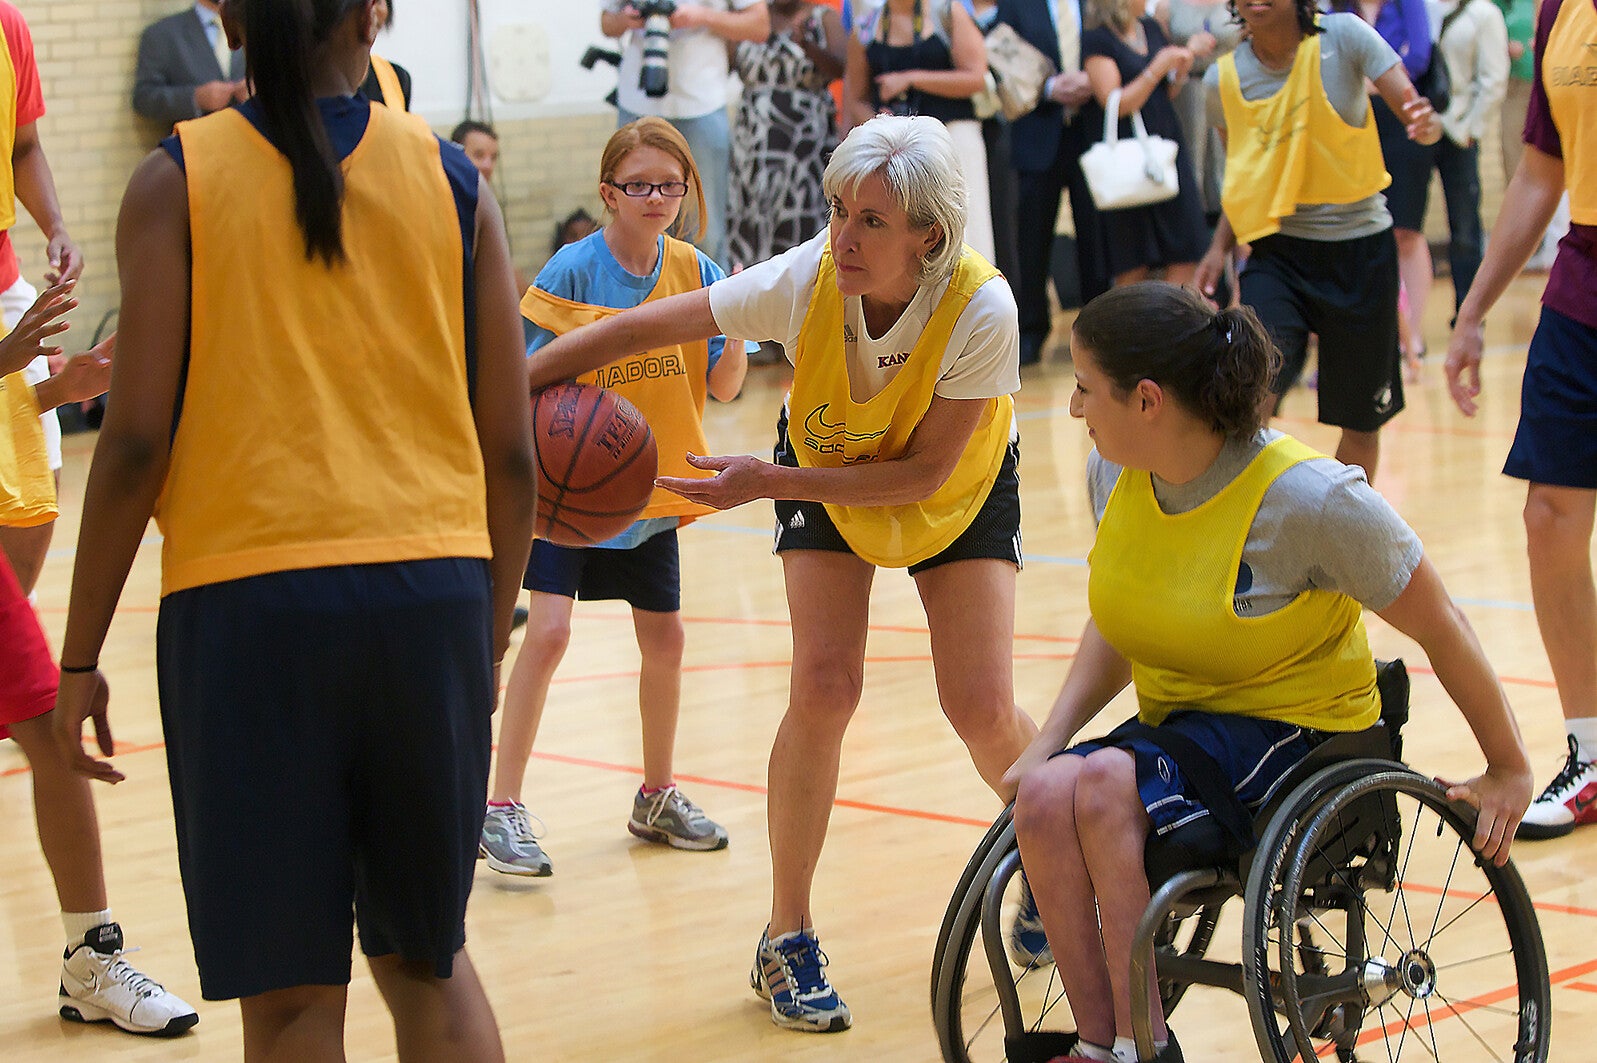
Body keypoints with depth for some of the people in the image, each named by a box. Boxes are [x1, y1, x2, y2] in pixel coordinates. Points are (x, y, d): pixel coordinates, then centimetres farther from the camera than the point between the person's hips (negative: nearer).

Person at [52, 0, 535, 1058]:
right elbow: (511, 452, 7)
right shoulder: (451, 178, 7)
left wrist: (80, 656, 3)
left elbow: (138, 440, -4)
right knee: (427, 956, 19)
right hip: (432, 588, 2)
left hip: (246, 603, -2)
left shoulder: (176, 181, 2)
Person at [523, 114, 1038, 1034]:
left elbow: (924, 470, -29)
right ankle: (788, 940, 1)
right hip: (825, 479, 1)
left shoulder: (984, 310, -37)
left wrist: (770, 482, -34)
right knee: (823, 690, -15)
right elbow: (640, 329, -23)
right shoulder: (802, 281, -33)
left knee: (984, 714, -9)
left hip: (962, 488, -1)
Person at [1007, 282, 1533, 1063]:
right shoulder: (1112, 473, -1)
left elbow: (1441, 632, -8)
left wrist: (1508, 772, 2)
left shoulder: (1311, 500, -20)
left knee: (1104, 782, -33)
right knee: (1043, 796, -27)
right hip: (1175, 727, 6)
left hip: (1299, 730, -6)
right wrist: (1048, 740, -1)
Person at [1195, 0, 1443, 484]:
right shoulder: (1224, 79, -1)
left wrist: (1427, 123, -39)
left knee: (1361, 423, 10)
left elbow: (1414, 110, -15)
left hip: (1359, 250, -1)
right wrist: (1220, 247, 1)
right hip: (1278, 250, 1)